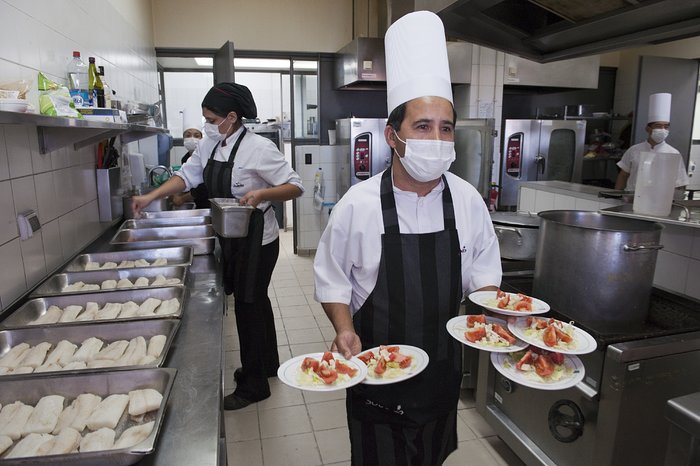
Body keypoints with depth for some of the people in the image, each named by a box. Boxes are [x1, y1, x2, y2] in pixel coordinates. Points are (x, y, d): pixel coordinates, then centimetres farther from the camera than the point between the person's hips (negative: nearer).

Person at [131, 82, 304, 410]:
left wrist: (262, 193, -33)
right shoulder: (210, 144, 4)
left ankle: (253, 385, 19)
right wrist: (151, 197, 1)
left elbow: (295, 187, -17)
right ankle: (267, 364, 41)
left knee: (248, 305, 2)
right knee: (254, 301, 20)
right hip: (232, 238, 8)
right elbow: (187, 175, 11)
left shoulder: (258, 148, -19)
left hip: (256, 240, -8)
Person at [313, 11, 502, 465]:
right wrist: (344, 329, -21)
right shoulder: (358, 205, -18)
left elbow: (483, 272, 3)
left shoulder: (468, 200, -10)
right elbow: (333, 279, -7)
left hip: (444, 365, 3)